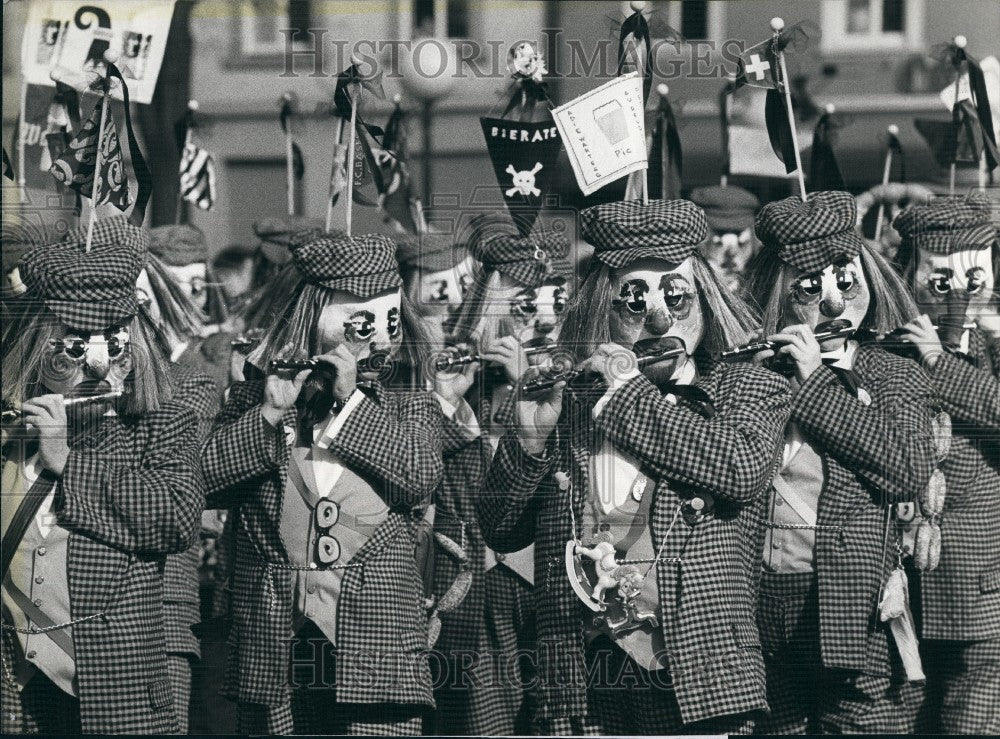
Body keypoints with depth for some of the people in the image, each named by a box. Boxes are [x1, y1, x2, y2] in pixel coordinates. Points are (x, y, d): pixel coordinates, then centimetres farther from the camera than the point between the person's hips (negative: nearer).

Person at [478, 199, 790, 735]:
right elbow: (500, 531, 12)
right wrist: (530, 437, -4)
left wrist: (632, 393, -7)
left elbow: (743, 469, -13)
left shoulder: (745, 388, 9)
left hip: (700, 675, -2)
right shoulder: (567, 401, 14)